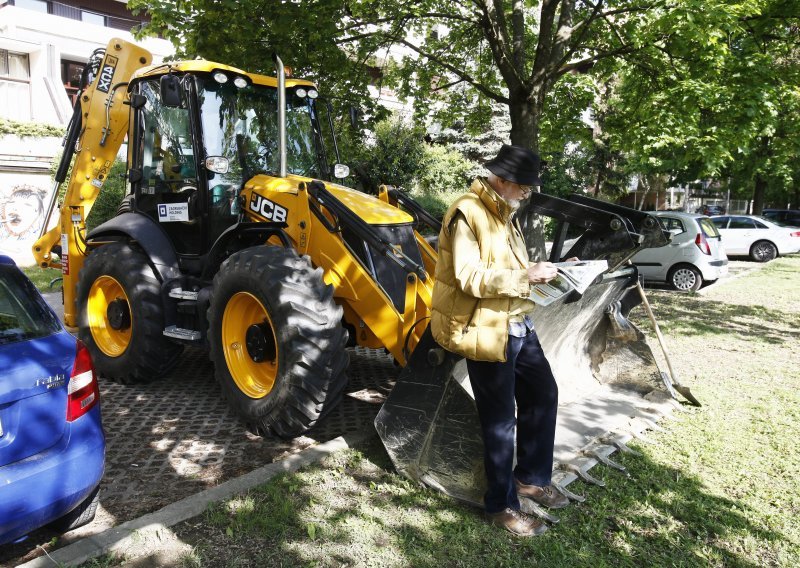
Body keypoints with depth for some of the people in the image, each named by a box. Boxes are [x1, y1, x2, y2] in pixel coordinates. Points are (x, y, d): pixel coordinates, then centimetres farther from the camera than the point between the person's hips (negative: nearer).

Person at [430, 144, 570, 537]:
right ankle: (501, 505, 19)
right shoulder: (467, 214, -16)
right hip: (487, 331, -10)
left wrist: (536, 272, 6)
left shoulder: (504, 214, 15)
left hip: (518, 326, 10)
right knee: (500, 420, 1)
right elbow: (470, 278, -24)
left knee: (543, 395, 18)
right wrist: (525, 276, -23)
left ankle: (531, 478, 36)